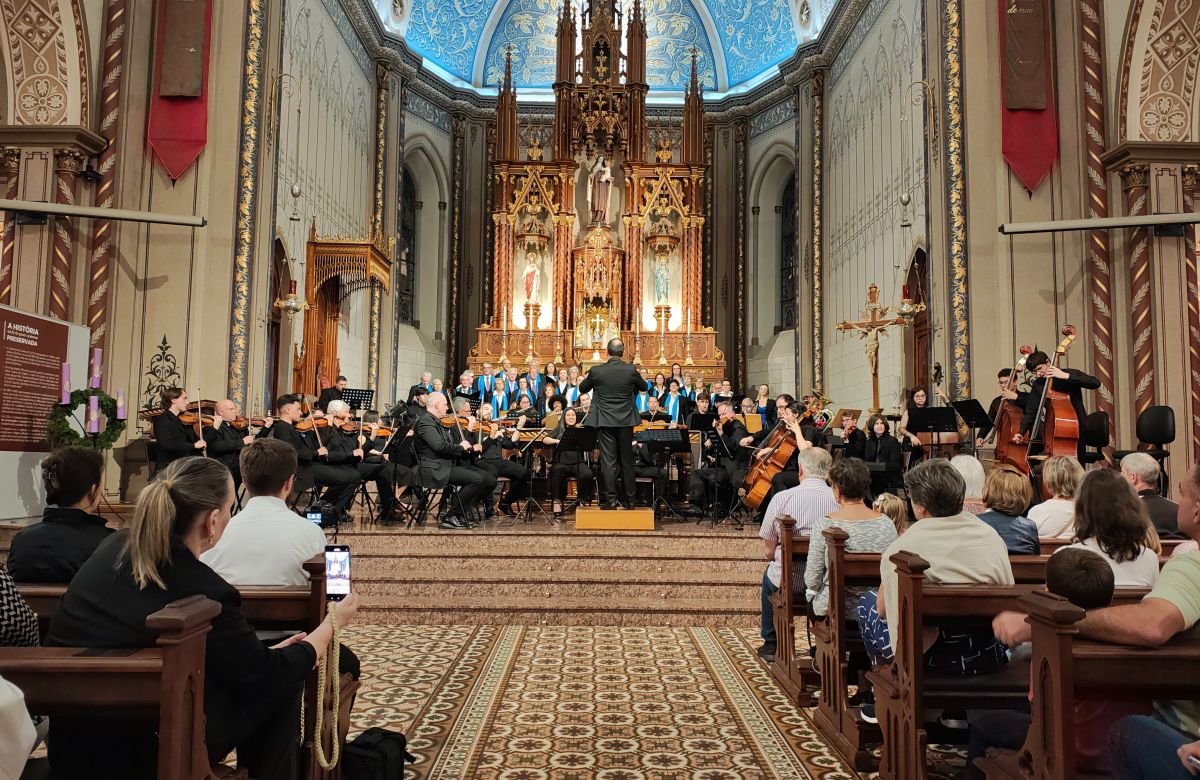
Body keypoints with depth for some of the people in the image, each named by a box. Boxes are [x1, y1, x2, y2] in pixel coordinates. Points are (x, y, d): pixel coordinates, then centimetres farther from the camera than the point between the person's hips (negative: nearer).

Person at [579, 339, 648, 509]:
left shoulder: (596, 371, -8)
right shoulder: (631, 370, -6)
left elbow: (582, 388, 9)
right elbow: (644, 387, 12)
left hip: (605, 422, -1)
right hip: (626, 421, 1)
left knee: (608, 461, 1)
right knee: (626, 460, 11)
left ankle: (611, 499, -1)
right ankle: (627, 498, 18)